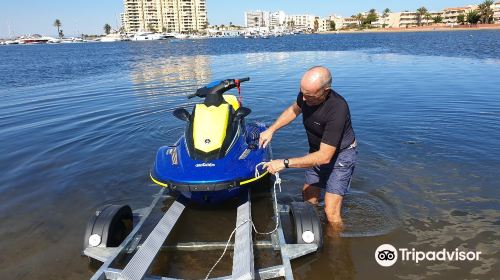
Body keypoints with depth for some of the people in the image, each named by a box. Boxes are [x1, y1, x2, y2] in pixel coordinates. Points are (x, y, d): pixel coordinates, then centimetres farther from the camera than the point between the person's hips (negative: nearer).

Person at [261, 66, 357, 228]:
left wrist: (285, 163, -33)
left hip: (339, 155, -6)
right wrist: (271, 130, -4)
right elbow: (294, 110, 8)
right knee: (308, 199, 16)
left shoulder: (337, 109, -36)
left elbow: (324, 157, -34)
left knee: (331, 212, -10)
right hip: (317, 151, 7)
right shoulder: (307, 93, -17)